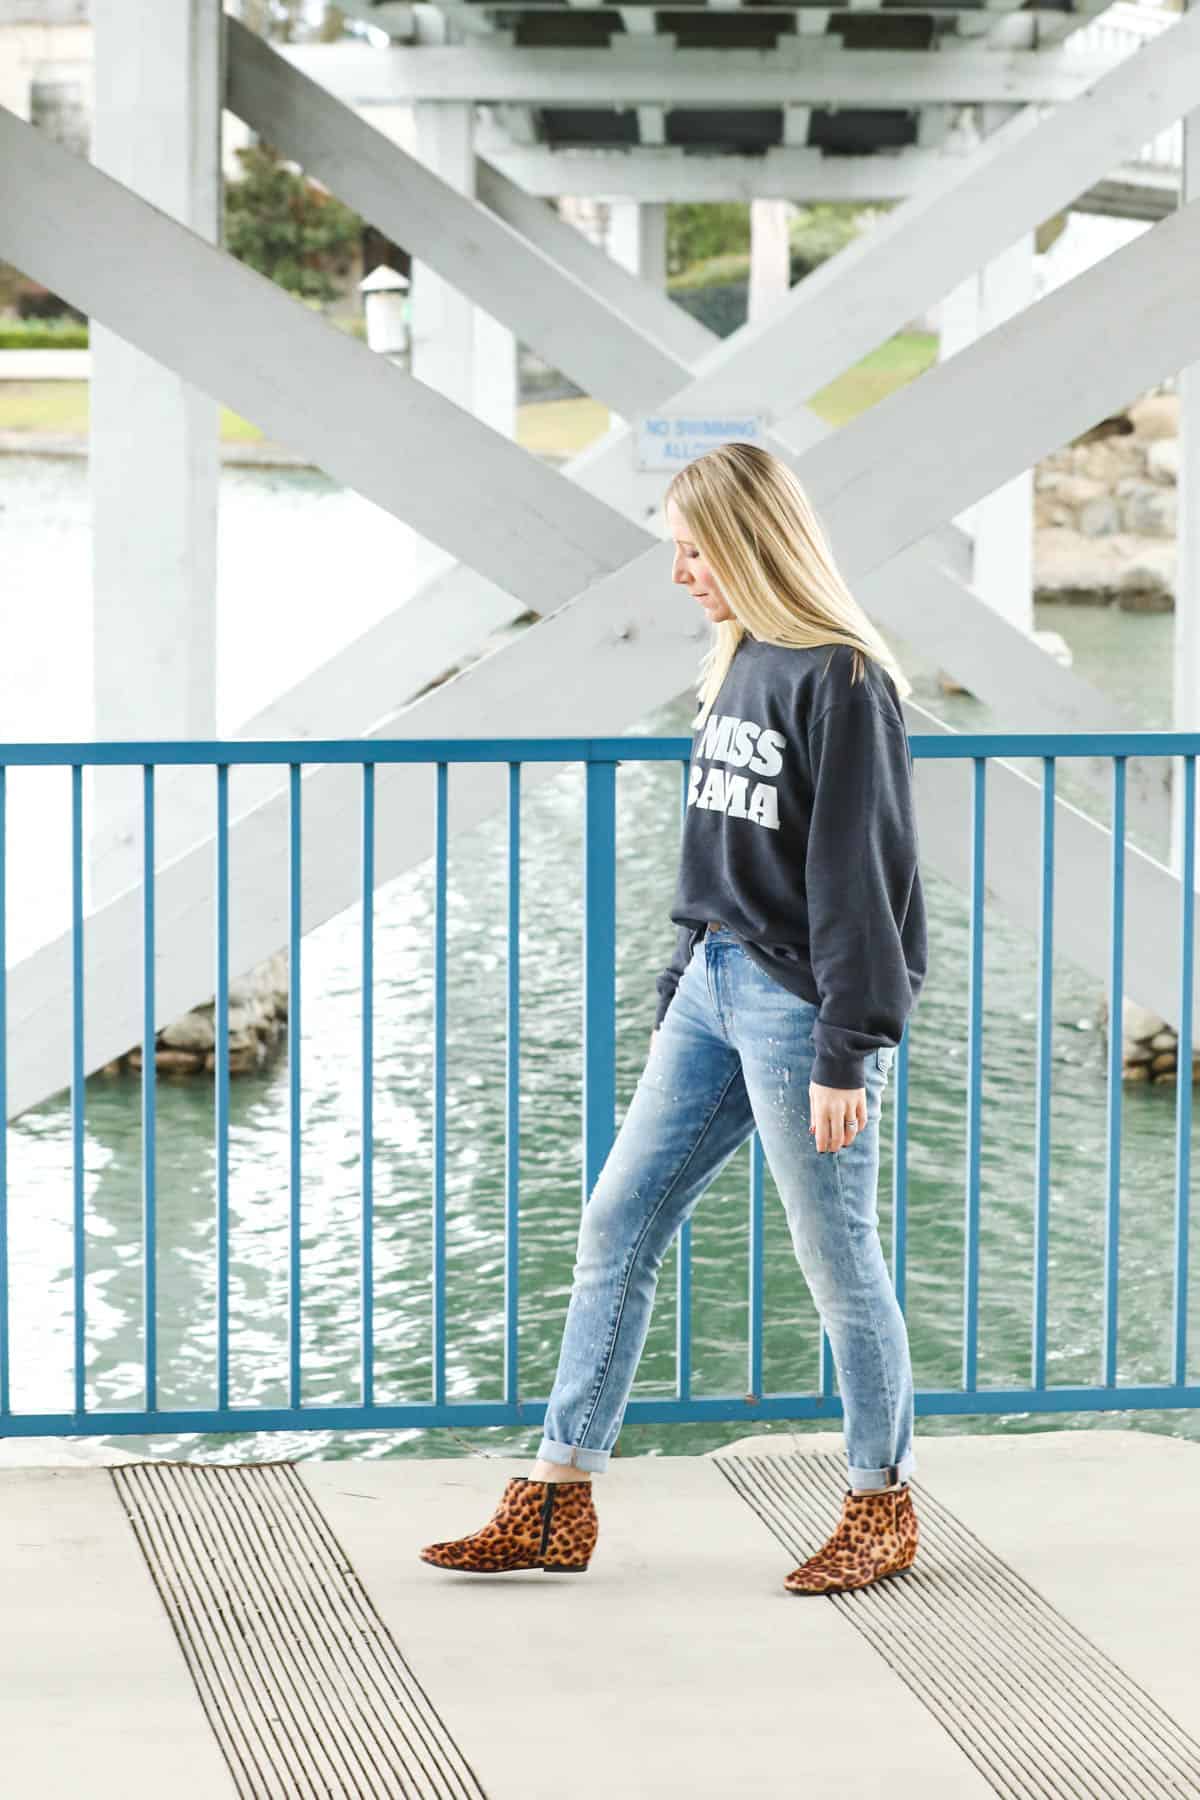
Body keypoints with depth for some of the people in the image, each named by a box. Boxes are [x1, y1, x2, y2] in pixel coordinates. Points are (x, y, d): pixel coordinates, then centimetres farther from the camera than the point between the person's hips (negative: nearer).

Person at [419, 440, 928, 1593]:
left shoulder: (843, 682, -14)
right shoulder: (736, 668, 12)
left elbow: (858, 878, -16)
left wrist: (844, 1055, -17)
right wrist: (678, 993, 18)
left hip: (802, 1005, -9)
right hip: (713, 990, 9)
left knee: (837, 1260, 2)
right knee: (616, 1228, 6)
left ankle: (882, 1507, 18)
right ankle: (556, 1504, 11)